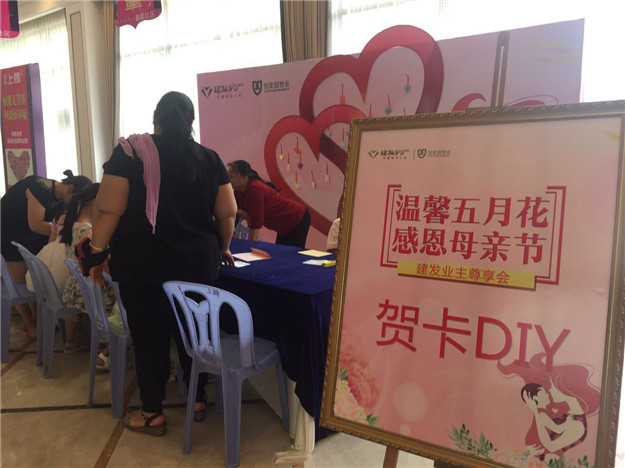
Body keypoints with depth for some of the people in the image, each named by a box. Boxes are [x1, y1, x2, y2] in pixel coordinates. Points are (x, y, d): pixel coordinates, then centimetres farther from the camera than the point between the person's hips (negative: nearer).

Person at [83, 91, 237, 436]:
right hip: (197, 261, 3)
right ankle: (198, 400, 30)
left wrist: (96, 253, 0)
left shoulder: (129, 151, -4)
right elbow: (227, 212, 5)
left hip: (143, 263, -3)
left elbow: (109, 209, -10)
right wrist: (222, 248, 19)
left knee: (148, 336, 9)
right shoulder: (208, 158, 4)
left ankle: (152, 414, 23)